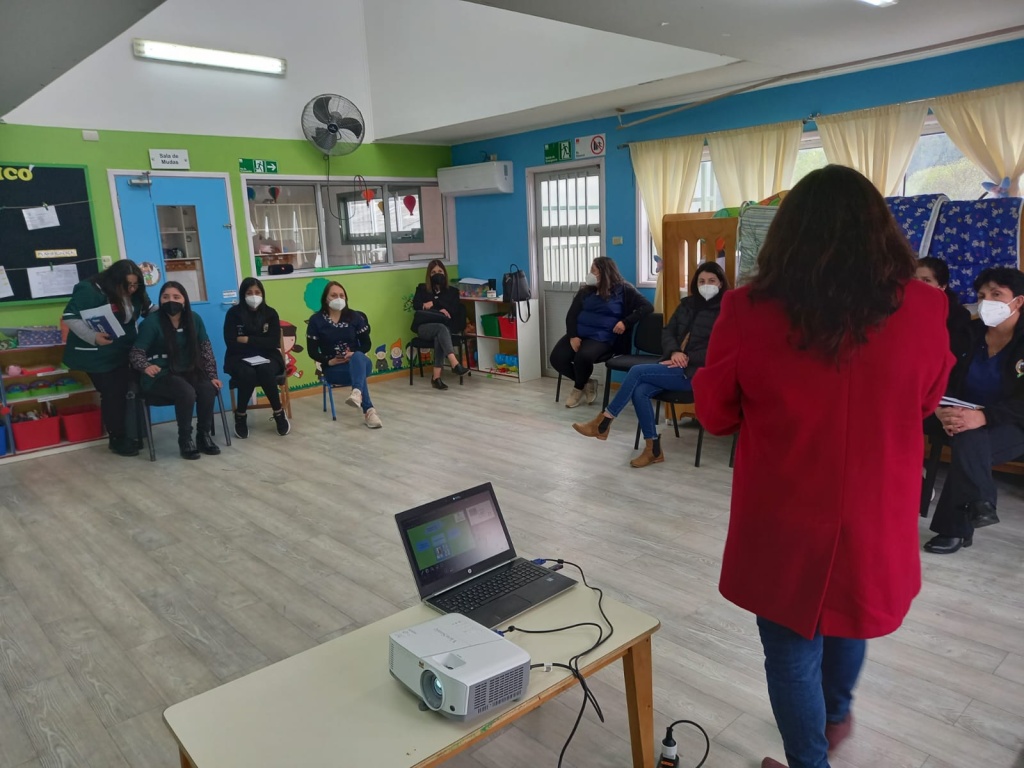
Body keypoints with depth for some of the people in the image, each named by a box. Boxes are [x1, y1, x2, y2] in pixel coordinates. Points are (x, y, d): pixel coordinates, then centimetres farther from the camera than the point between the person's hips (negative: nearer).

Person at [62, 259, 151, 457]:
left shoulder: (133, 294, 1)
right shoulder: (89, 291, -20)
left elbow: (149, 310, 17)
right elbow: (70, 317, -22)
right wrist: (93, 337, -33)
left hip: (124, 353, 7)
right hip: (99, 357, -6)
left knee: (127, 392, 8)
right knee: (113, 396, -2)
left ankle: (131, 436, 19)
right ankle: (117, 440, 11)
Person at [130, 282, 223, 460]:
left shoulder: (194, 319, 4)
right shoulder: (152, 321, -8)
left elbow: (206, 348, 5)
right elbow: (136, 352, -11)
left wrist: (212, 376, -6)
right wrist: (146, 367, -34)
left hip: (188, 372, 4)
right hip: (160, 375, -4)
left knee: (208, 389, -27)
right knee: (187, 392, -33)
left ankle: (204, 435, -8)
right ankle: (185, 440, -16)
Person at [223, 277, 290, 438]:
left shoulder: (270, 313, 4)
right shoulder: (233, 313, -1)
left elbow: (273, 342, -6)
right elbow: (231, 343, -10)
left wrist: (248, 340, -12)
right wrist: (260, 343, -13)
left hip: (266, 357, 1)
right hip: (240, 359, -1)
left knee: (266, 371, -34)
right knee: (248, 374, -34)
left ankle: (279, 413, -16)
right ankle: (240, 416, -12)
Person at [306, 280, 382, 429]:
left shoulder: (355, 317, 5)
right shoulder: (316, 320, 0)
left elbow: (366, 343, 5)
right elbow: (312, 351, 0)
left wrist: (354, 355, -16)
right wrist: (329, 361, -16)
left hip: (359, 361, 1)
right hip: (333, 368, -1)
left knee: (358, 358, -38)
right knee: (359, 372, -35)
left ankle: (357, 393, -64)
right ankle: (369, 411, -43)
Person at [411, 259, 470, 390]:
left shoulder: (452, 291, 16)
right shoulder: (422, 288, 17)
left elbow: (455, 310, -1)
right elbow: (416, 305, -2)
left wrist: (433, 304, -8)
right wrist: (439, 310, -12)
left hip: (444, 327, 1)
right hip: (424, 327, -1)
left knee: (439, 336, -37)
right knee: (441, 328, -36)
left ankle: (436, 377, -43)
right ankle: (455, 364, -55)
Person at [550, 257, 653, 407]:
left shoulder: (623, 290, 4)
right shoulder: (586, 291, 16)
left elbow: (647, 307, -3)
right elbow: (571, 314, 10)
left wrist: (625, 322, -15)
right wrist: (572, 336, -9)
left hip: (601, 337, -5)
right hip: (579, 334, 5)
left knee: (583, 356, -36)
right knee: (557, 358, -20)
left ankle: (579, 388, -3)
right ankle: (586, 383, 4)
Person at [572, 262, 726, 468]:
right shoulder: (687, 304, 16)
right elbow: (668, 332, 11)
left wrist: (687, 359, -18)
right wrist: (674, 352, -10)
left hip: (696, 373, -6)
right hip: (675, 365, 6)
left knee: (638, 371, -21)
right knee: (639, 391, -22)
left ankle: (604, 421, -12)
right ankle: (653, 449, -13)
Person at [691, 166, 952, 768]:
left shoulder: (750, 311, -19)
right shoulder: (922, 308, -14)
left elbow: (716, 413, -4)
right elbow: (929, 401, 5)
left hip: (784, 524, -3)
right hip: (875, 520, 3)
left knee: (792, 649, 17)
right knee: (847, 620, 30)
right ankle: (836, 716, 57)